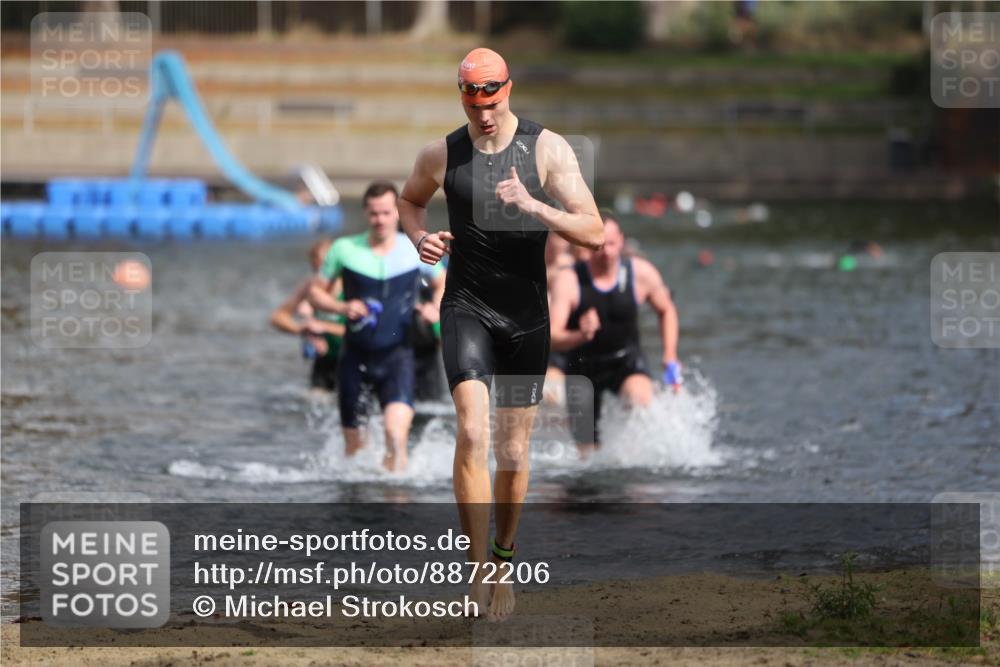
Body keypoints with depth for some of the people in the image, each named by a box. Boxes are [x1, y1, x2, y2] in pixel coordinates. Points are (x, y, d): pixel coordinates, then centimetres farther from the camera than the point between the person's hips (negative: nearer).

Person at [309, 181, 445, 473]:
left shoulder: (417, 250, -1)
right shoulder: (345, 249, -2)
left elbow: (443, 284, 16)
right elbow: (315, 291, 6)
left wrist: (435, 309, -5)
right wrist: (341, 307, -14)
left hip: (397, 354, -1)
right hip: (356, 355, 1)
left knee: (396, 432, -26)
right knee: (354, 449, 10)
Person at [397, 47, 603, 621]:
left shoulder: (547, 149, -7)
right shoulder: (442, 155, -1)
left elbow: (595, 233, -11)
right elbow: (410, 201, 22)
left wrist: (532, 206, -26)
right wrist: (420, 238, -1)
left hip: (527, 315, 1)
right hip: (466, 308, -1)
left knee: (514, 449, 9)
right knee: (473, 429, -21)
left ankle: (505, 550, 34)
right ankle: (482, 570, -21)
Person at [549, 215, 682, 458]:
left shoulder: (642, 273, -11)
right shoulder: (569, 282, -19)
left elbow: (666, 310, 9)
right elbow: (552, 338, -26)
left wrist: (670, 357, 1)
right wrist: (580, 336, -48)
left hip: (626, 359, 0)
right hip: (583, 366, 0)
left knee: (641, 399, -35)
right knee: (588, 451, 2)